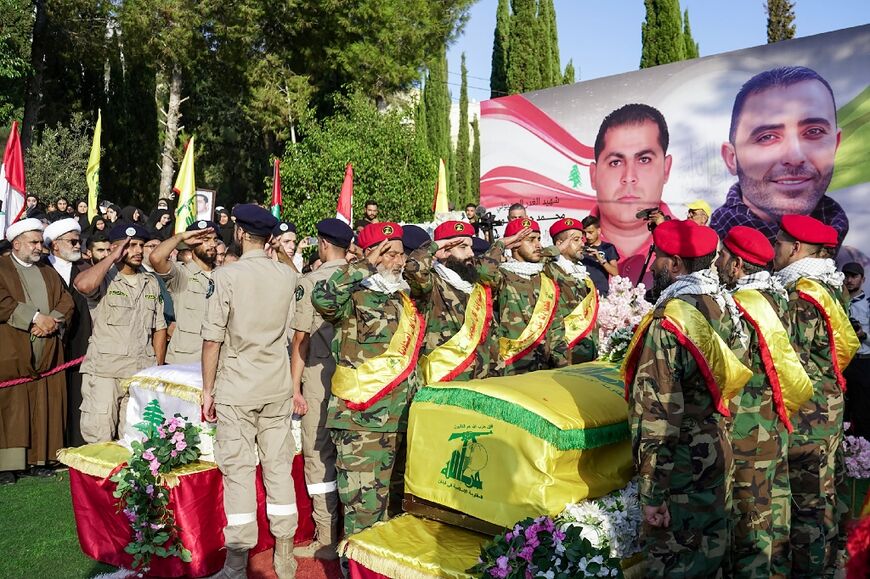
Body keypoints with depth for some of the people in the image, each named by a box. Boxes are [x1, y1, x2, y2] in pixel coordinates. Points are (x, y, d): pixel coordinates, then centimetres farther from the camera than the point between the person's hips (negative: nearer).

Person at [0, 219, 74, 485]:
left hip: (46, 353, 5)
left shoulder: (49, 272, 20)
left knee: (43, 409, 4)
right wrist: (35, 318, -16)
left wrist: (53, 320, -8)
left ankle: (38, 459, 10)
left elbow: (66, 302, 11)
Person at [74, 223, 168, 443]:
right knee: (99, 442, -3)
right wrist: (113, 257, -12)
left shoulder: (151, 283, 16)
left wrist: (158, 368, 10)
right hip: (104, 373, -4)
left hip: (142, 373, 4)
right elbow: (83, 285, -25)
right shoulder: (104, 279, 0)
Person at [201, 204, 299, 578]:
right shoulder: (288, 276, 2)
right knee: (279, 467, 10)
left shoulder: (225, 276, -10)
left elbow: (213, 339, -9)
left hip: (236, 390, -4)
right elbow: (294, 334, 7)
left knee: (238, 471, 3)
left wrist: (208, 389, 1)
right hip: (278, 388, 4)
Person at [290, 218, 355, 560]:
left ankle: (327, 540, 9)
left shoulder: (310, 282, -8)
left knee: (319, 455, 4)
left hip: (321, 376, -5)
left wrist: (295, 386, -4)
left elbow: (301, 338, -9)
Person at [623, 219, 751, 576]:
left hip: (682, 467, -8)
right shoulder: (724, 305, 2)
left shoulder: (668, 322, -22)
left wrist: (651, 492, -17)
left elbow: (659, 415, -22)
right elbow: (731, 379, 10)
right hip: (720, 454, 8)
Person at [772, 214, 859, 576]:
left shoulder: (802, 296, -21)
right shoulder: (828, 286, 9)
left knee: (807, 497, 1)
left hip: (806, 415, -10)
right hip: (829, 407, 10)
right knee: (825, 488, 21)